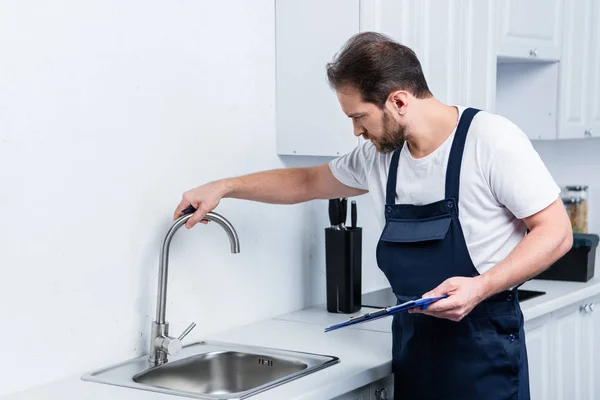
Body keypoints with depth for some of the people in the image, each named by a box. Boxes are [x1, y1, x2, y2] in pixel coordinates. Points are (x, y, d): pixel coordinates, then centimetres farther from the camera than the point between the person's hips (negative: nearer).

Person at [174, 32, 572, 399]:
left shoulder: (491, 139, -14)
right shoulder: (378, 157, 4)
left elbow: (555, 231, -12)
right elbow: (307, 182, 21)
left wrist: (481, 287, -23)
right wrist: (224, 187, 20)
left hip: (483, 347, -5)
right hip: (413, 343, 6)